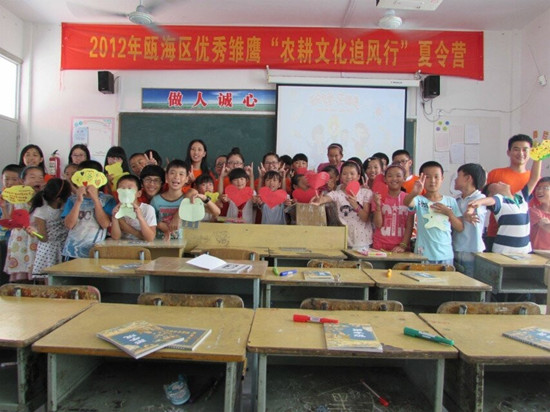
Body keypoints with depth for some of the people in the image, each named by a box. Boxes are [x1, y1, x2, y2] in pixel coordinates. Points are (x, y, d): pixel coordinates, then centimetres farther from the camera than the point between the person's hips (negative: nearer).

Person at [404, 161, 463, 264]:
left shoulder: (450, 201, 6)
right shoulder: (419, 200, -3)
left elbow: (460, 228, 8)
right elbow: (406, 203, -27)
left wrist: (449, 213, -8)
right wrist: (414, 193, -48)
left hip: (446, 255, 3)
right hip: (423, 255, -3)